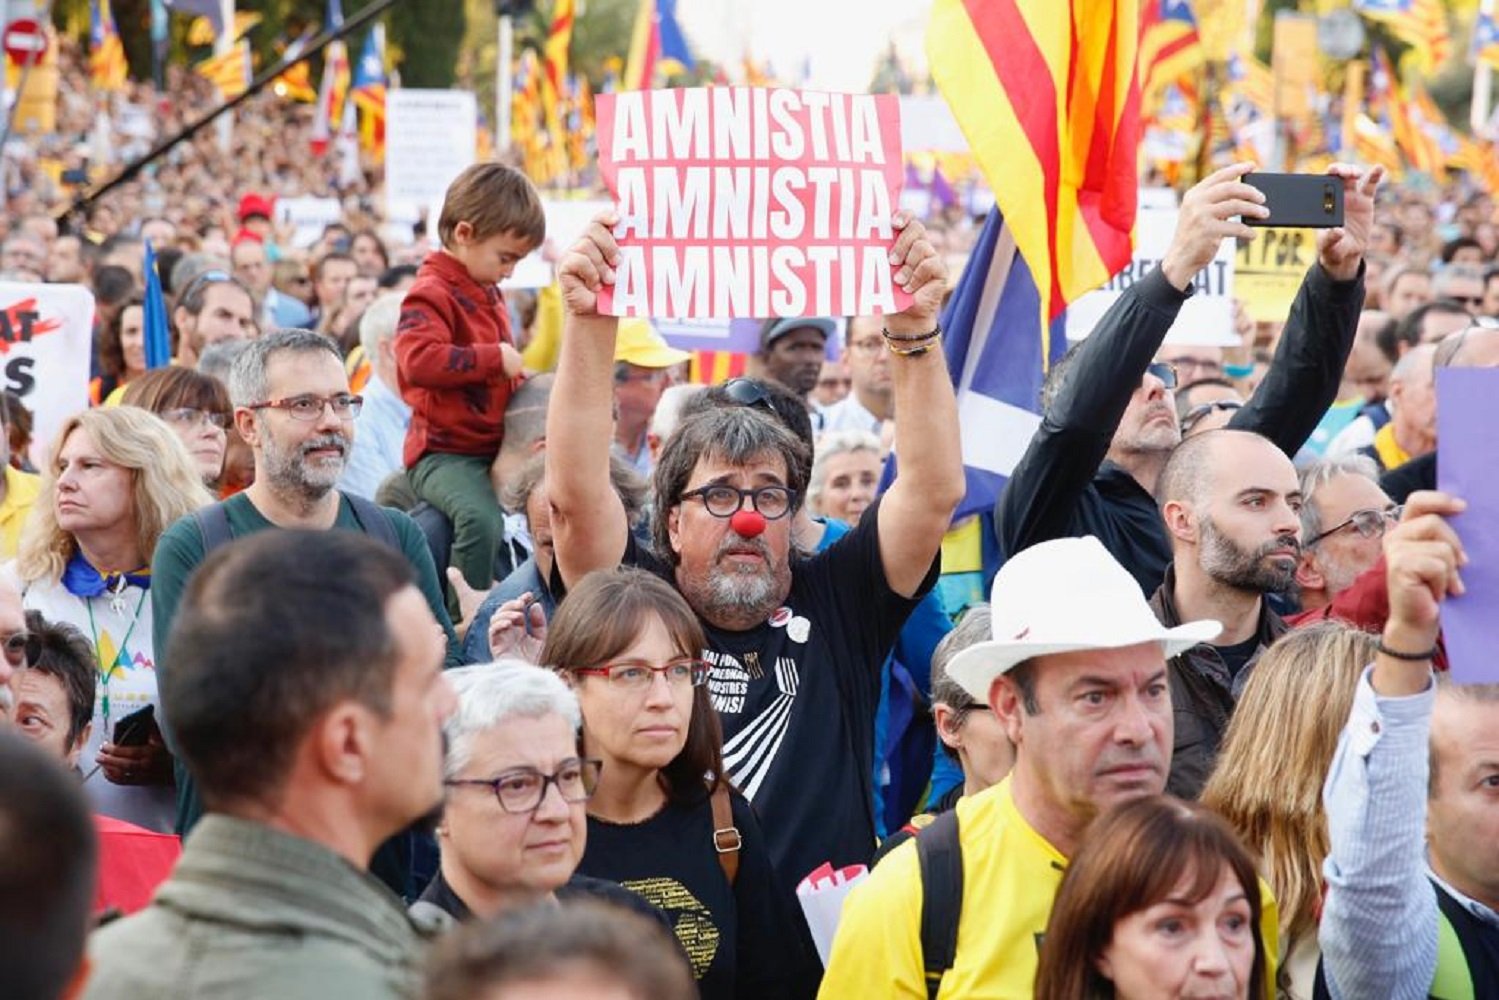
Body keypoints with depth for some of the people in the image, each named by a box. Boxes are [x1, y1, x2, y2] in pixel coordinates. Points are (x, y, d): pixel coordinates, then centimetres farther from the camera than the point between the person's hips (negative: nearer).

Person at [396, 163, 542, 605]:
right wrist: (495, 358, -24)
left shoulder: (488, 294, 18)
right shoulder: (431, 294, -13)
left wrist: (517, 369, 14)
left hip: (493, 448, 10)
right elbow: (418, 359, -32)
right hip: (445, 450, -10)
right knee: (482, 520, -35)